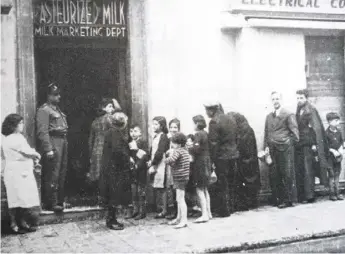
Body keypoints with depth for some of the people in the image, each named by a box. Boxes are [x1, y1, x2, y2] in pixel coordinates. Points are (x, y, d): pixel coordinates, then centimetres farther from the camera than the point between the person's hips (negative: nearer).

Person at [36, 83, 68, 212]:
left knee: (62, 174, 12)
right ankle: (50, 203, -2)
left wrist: (65, 143, 15)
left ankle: (60, 201, 19)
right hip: (53, 144, -9)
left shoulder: (57, 109, 21)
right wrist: (48, 149, -20)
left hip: (62, 143, 9)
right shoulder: (43, 110, -7)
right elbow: (42, 132, -15)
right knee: (52, 175, -7)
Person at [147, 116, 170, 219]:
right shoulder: (155, 136, 16)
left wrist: (152, 163, -13)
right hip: (154, 165, 8)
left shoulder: (163, 137, -9)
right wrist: (150, 161, 1)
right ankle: (160, 209, 15)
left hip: (161, 165, -8)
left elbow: (160, 152, -16)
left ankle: (164, 210, -1)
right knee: (157, 188, 9)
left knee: (161, 188, -6)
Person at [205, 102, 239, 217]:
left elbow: (213, 143, -18)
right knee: (231, 183, 17)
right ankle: (231, 207, 26)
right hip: (233, 154, 7)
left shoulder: (214, 122, -16)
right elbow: (236, 136, 13)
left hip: (221, 156, -7)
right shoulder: (231, 119, 8)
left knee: (223, 185, 1)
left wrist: (213, 159, -13)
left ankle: (225, 211, 7)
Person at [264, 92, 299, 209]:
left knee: (288, 175, -2)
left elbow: (294, 131, -4)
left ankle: (289, 200, 4)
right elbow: (266, 133, 16)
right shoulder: (269, 117, 17)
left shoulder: (288, 115, -1)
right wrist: (266, 146, 5)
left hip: (285, 149, -5)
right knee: (276, 176, 6)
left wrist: (290, 142, -10)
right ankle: (280, 198, 15)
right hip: (273, 150, 6)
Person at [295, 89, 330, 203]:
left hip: (308, 145, -6)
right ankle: (301, 196, 10)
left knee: (308, 170, -6)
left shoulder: (311, 110, -4)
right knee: (299, 171, 5)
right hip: (299, 145, 6)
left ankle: (309, 196, -3)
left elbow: (317, 128, -10)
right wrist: (296, 142, 7)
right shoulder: (298, 111, 15)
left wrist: (315, 144, -15)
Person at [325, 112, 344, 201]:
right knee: (331, 175, -2)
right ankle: (332, 194, 5)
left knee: (337, 174, 9)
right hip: (330, 155, -5)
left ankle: (337, 193, 16)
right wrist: (333, 151, -16)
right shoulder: (327, 133, -11)